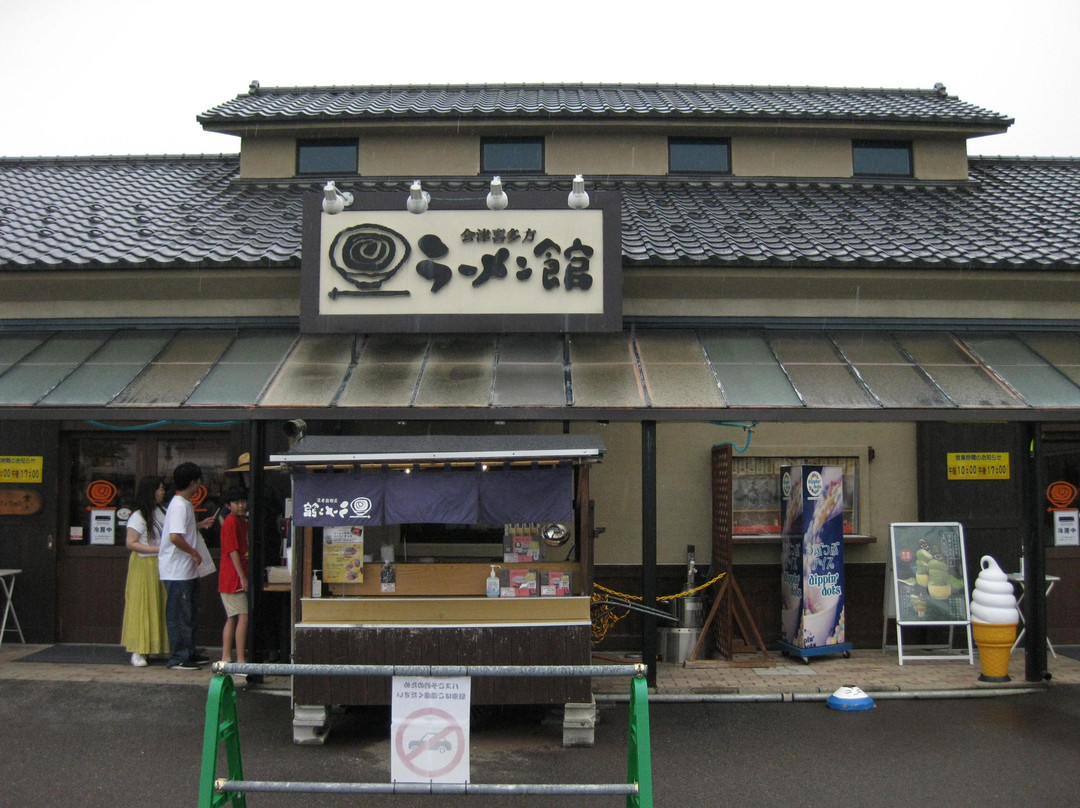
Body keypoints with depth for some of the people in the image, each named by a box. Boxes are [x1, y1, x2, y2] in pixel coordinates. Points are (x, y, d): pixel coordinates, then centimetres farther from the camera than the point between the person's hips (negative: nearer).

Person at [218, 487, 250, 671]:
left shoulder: (242, 521, 17)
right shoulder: (231, 522, -13)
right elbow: (233, 551, -17)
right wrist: (243, 577, -18)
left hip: (238, 578, 10)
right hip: (234, 578, -10)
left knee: (233, 618, 11)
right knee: (243, 617, -10)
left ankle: (226, 658, 17)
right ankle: (241, 661, -9)